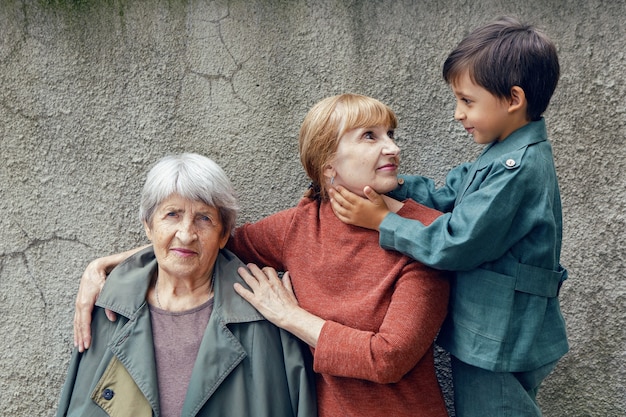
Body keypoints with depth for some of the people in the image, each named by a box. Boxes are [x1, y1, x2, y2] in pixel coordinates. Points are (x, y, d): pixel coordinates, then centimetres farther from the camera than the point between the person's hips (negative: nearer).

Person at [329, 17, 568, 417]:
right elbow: (444, 196, 11)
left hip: (500, 347, -9)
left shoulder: (518, 168, -24)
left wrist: (382, 220, -15)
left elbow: (454, 245, -25)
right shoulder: (502, 157, 6)